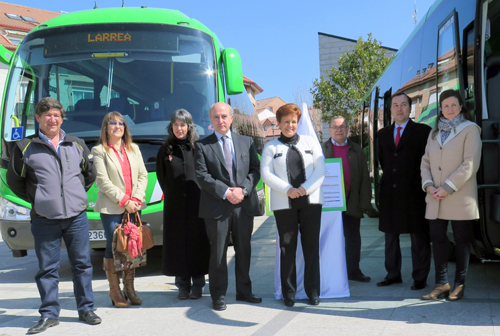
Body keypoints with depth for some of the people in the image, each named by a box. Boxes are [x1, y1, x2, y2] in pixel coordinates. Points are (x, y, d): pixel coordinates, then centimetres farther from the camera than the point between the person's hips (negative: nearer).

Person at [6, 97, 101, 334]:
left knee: (82, 264, 7)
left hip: (76, 217, 2)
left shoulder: (77, 145, 10)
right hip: (44, 220, -2)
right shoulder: (25, 147, 3)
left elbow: (90, 173, 23)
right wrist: (36, 199, 6)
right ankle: (49, 314, 14)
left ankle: (86, 309, 19)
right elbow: (14, 181, 11)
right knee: (47, 268, 3)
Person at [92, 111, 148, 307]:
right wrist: (124, 200, -12)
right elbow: (102, 181, -8)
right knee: (113, 247, -2)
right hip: (111, 208, -4)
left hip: (133, 207, 4)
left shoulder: (133, 149, 15)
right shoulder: (99, 151, 0)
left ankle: (129, 288, 16)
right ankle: (115, 291, 7)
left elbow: (143, 175, 10)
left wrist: (136, 199, -4)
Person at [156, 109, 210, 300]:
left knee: (198, 241, 2)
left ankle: (197, 284, 13)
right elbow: (161, 177, 13)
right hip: (174, 205, 2)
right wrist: (171, 195, 8)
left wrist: (202, 195, -4)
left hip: (197, 203, -2)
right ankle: (183, 285, 13)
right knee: (177, 243, 4)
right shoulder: (165, 150, 7)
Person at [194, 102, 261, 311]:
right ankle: (218, 296, 14)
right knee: (218, 253, 3)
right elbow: (202, 176, -6)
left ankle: (244, 291, 25)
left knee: (244, 250, 12)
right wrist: (225, 192, -15)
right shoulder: (202, 146, 3)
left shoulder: (247, 142, 11)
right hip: (217, 207, -3)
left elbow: (256, 170, 7)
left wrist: (243, 189, -10)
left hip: (244, 205, 3)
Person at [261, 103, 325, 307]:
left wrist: (305, 188, -12)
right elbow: (266, 174, -1)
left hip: (310, 201, 1)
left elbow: (320, 170, 4)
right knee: (287, 249, 2)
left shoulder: (311, 142, 13)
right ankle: (289, 293, 11)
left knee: (312, 248, 3)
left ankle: (313, 291, 12)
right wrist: (287, 189, -14)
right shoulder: (271, 147, 10)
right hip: (284, 204, -1)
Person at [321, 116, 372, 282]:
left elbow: (365, 178, 7)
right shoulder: (321, 150, 3)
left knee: (353, 238, 8)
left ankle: (353, 270, 18)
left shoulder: (357, 151, 8)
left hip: (352, 203, 2)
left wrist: (364, 203, 0)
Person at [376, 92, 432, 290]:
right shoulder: (383, 134, 12)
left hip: (414, 192, -5)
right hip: (389, 193, 5)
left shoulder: (423, 131, -2)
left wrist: (424, 184, -2)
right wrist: (388, 179, 12)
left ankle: (420, 278, 11)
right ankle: (393, 275, 22)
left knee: (419, 237, 2)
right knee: (390, 236, 11)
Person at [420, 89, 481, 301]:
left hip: (460, 198, -5)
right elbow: (425, 162, 15)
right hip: (435, 199, 5)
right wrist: (428, 185, -3)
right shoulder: (434, 133, 17)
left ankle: (459, 284, 13)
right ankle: (441, 283, 12)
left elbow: (471, 163, -10)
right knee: (437, 238, 4)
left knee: (462, 240, 3)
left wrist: (448, 188, -15)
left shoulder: (470, 129, -1)